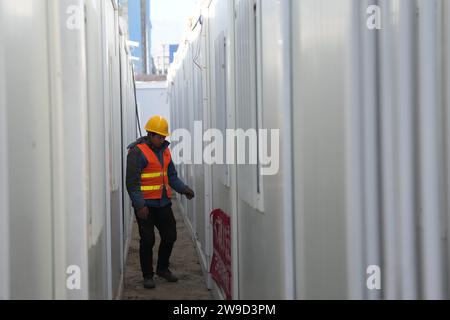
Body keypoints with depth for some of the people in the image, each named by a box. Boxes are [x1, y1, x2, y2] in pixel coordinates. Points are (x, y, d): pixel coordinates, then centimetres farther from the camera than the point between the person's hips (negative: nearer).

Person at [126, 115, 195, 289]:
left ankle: (163, 268, 31)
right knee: (147, 240, -1)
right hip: (145, 205, -7)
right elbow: (132, 182, -16)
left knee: (170, 236, 12)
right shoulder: (137, 152, -12)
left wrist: (184, 189, 3)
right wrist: (139, 205, -21)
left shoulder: (164, 150, 12)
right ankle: (148, 276, 14)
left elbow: (171, 176, 19)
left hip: (163, 203, 7)